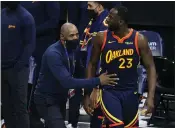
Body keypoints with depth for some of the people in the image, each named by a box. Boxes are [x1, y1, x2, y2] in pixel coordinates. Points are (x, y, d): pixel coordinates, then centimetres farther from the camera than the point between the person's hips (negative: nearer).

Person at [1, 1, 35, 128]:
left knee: (20, 107, -3)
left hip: (17, 70, -6)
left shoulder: (25, 17, -8)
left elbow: (30, 45, -10)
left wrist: (18, 67, -16)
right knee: (7, 107, 9)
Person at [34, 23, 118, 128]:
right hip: (47, 100, -9)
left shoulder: (71, 50, 0)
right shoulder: (53, 54, -27)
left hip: (60, 98, 9)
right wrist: (98, 81, -33)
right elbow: (67, 82, -33)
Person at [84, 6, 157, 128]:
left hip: (130, 92, 2)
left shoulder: (139, 39, -9)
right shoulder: (101, 38, -7)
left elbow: (150, 67, -5)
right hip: (108, 91, -2)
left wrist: (151, 96, -15)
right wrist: (87, 94, -1)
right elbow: (92, 65, 3)